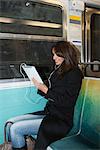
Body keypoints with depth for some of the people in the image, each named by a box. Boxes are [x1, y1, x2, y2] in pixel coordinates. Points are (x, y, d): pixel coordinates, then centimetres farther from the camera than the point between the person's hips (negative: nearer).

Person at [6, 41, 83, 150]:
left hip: (61, 120, -8)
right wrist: (39, 85, -2)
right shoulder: (59, 70, 13)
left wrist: (44, 89, -16)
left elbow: (66, 102, -17)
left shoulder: (74, 73, -11)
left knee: (15, 129, -15)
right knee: (10, 123, 0)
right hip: (49, 113, 8)